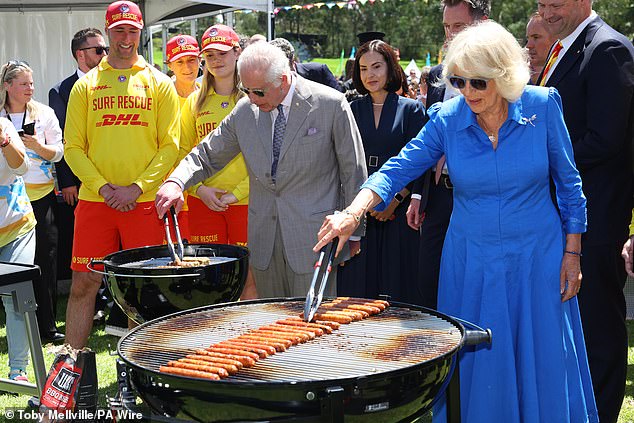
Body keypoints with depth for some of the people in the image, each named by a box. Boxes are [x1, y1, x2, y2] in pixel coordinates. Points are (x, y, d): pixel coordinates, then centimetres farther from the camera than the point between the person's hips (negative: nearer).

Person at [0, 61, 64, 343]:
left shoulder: (44, 114, 8)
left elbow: (58, 152, 5)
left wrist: (37, 146, -13)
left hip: (41, 196, 0)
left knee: (46, 261, -1)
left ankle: (47, 326, 8)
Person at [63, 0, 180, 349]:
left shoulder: (159, 83, 7)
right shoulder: (85, 86, 10)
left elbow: (170, 146, 2)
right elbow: (73, 147, 5)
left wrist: (137, 188, -10)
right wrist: (104, 188, -9)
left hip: (145, 201, -1)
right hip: (94, 201, 1)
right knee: (83, 284, 1)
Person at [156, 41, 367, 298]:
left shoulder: (330, 104, -7)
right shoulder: (245, 109, 4)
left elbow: (353, 169, -1)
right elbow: (208, 154, 11)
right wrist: (176, 181, -10)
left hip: (313, 238, -4)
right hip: (264, 239, 4)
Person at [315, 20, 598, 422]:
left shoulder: (543, 106, -9)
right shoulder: (447, 118, -8)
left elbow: (568, 182, -1)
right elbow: (397, 170, -11)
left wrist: (572, 253, -1)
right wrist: (352, 213, -28)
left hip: (537, 257, 0)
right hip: (470, 262, 1)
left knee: (543, 368, 8)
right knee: (475, 372, 8)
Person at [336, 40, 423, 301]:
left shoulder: (411, 109, 3)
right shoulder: (352, 110, 11)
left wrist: (397, 199, -12)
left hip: (398, 209, -2)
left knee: (396, 285, 1)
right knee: (357, 284, 2)